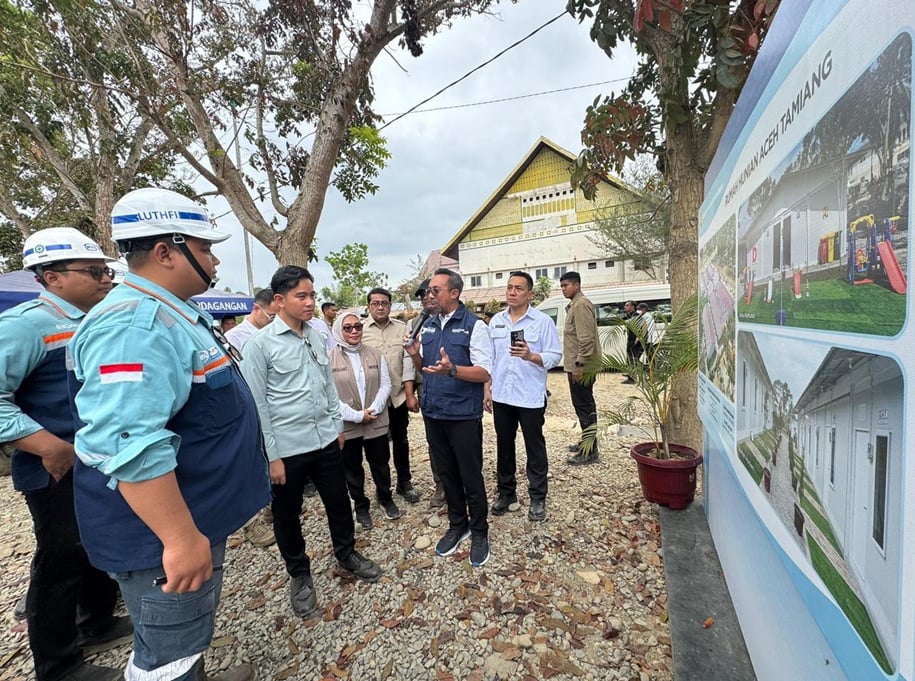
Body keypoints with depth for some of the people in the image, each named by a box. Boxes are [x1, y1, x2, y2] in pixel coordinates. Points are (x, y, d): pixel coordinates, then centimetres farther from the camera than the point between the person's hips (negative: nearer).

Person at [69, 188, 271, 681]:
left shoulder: (177, 315, 9)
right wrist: (181, 538, -27)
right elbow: (130, 448, -33)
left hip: (199, 518, 10)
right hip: (165, 534, -10)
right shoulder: (135, 326, -25)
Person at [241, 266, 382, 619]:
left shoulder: (316, 337, 4)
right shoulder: (260, 344, -12)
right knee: (287, 516, 16)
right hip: (287, 448, -4)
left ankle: (346, 553, 44)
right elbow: (257, 404, -12)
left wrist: (338, 425, 13)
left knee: (339, 503, 18)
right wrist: (272, 456, -11)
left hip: (326, 440, 5)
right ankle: (299, 574, 40)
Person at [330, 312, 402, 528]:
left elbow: (385, 385, 1)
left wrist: (373, 409, -13)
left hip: (376, 422, 2)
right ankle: (360, 505, 34)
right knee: (352, 468, 14)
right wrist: (356, 415, -15)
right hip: (347, 425, -2)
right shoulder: (330, 358, -9)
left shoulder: (375, 355, 1)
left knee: (381, 464, 16)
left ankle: (385, 498, 39)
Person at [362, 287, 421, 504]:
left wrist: (410, 394, -4)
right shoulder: (360, 329, -6)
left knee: (401, 440, 16)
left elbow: (408, 361, -1)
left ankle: (404, 482, 33)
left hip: (399, 396, 2)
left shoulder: (402, 328, 0)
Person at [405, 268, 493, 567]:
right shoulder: (428, 325, 9)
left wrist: (452, 369, -32)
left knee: (471, 477, 8)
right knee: (446, 474, 18)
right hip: (433, 413, 6)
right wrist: (415, 355, -5)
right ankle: (457, 525, 39)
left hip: (463, 416, -6)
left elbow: (484, 372, -16)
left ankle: (479, 533, 30)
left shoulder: (473, 325, -11)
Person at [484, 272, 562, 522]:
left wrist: (531, 356, -27)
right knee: (504, 446, 16)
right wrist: (487, 388, 7)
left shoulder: (543, 321, -7)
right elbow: (489, 358, 10)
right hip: (501, 396, 4)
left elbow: (555, 356, -10)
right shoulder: (496, 321, 6)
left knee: (535, 448, 9)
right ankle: (506, 493, 33)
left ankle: (537, 498, 25)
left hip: (530, 397, -4)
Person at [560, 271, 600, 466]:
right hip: (577, 364, 11)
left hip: (580, 366, -11)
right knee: (584, 405, 17)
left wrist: (579, 364, -22)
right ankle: (587, 442, 28)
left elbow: (586, 338, -22)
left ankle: (589, 451, 1)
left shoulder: (581, 305, -14)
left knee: (584, 406, -6)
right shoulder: (574, 305, 18)